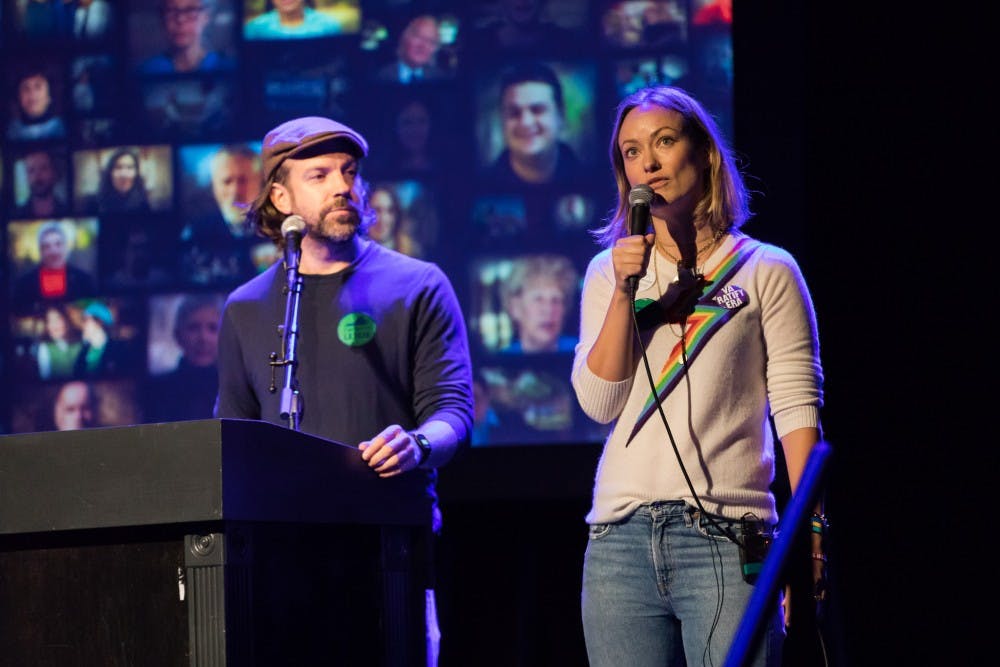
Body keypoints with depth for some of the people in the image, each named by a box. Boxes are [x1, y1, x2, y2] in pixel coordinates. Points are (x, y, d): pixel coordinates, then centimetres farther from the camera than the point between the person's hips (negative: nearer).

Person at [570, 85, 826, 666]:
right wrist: (625, 293, -6)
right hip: (622, 539, 3)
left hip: (728, 536, -3)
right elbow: (599, 402, 6)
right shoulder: (609, 272, 15)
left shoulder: (766, 271, 5)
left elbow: (797, 409, -1)